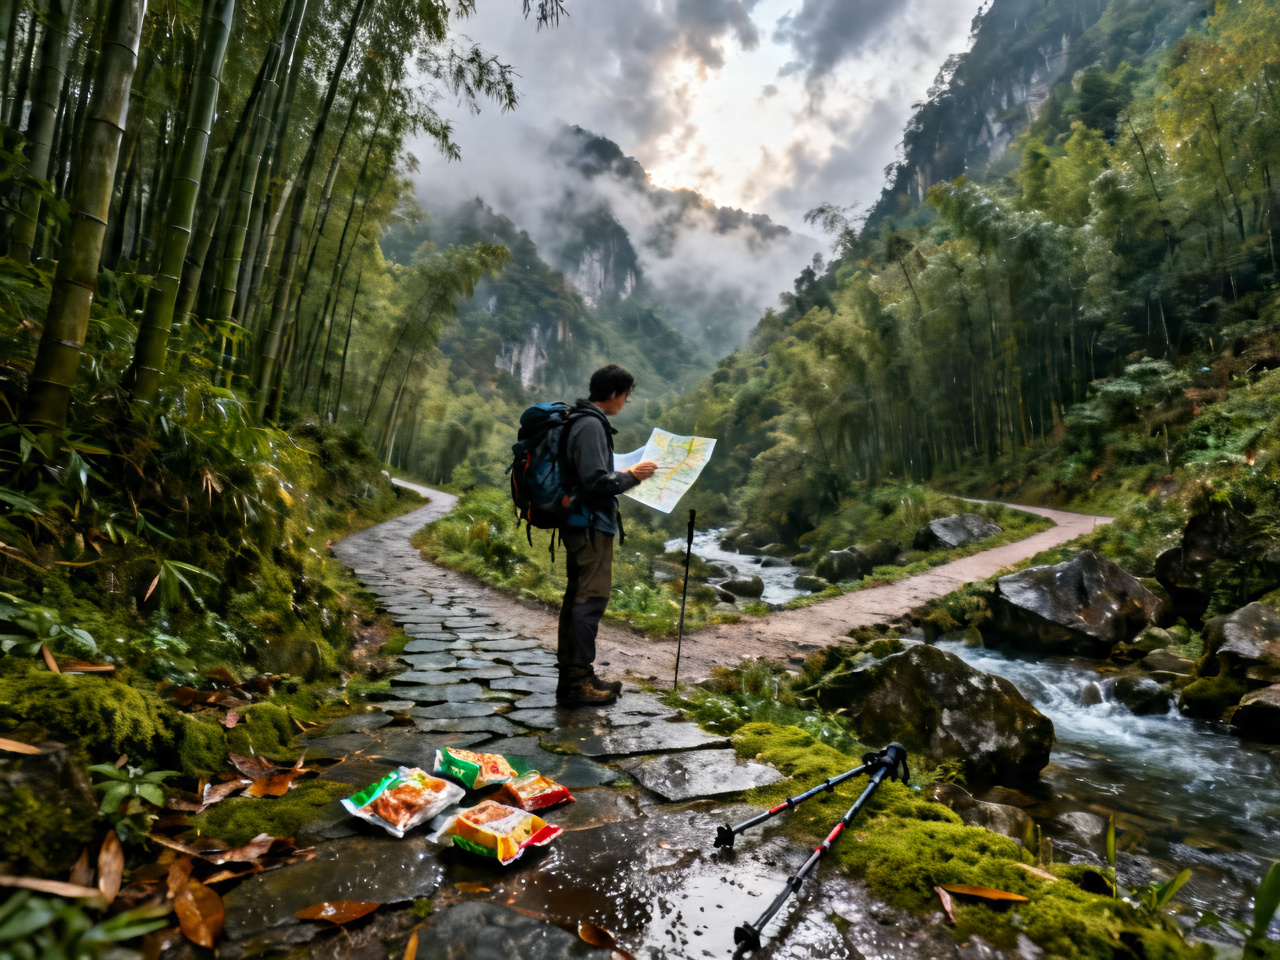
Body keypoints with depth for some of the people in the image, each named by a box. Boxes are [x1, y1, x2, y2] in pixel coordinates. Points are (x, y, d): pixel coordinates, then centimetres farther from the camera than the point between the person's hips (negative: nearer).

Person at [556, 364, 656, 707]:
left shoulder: (582, 420, 15)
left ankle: (569, 667, 28)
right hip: (591, 524, -11)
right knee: (592, 596, -7)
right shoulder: (591, 425, -17)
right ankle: (576, 681, -2)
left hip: (579, 522, 11)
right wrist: (632, 476, -11)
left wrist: (624, 473, 15)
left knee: (577, 594, 16)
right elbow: (596, 480, -24)